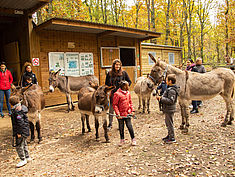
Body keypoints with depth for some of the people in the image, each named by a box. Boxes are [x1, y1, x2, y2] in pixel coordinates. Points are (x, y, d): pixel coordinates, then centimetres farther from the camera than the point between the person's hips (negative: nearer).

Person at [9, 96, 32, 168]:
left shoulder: (17, 111, -23)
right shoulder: (21, 108, 6)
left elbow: (20, 123, -25)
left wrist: (19, 133, -18)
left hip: (21, 131, -10)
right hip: (25, 131, 10)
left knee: (19, 146, 1)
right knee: (24, 144, 20)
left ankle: (23, 160, 12)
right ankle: (27, 157, 31)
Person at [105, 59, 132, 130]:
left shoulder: (123, 73, 0)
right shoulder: (109, 73, 3)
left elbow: (129, 81, 7)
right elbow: (106, 84, 9)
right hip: (113, 93, 1)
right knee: (111, 109, 4)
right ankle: (110, 124, 17)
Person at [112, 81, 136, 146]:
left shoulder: (128, 93, 4)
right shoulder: (117, 94, -14)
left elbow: (130, 102, 14)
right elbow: (114, 105, -11)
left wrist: (132, 110, 4)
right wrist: (118, 114, -16)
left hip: (128, 113, 3)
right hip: (121, 115, -3)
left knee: (129, 126, 4)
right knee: (121, 128, 11)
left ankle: (133, 139, 18)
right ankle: (122, 140, 27)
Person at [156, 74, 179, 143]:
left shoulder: (172, 90, -22)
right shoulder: (170, 89, 11)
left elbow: (170, 101, -27)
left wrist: (161, 98, -23)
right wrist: (161, 97, 6)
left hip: (169, 110, -11)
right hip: (168, 109, 11)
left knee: (169, 123, -1)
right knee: (168, 123, 21)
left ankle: (172, 138, 10)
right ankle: (169, 135, 35)